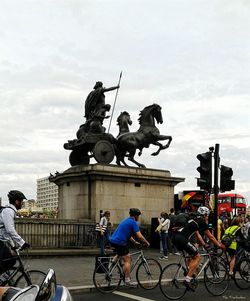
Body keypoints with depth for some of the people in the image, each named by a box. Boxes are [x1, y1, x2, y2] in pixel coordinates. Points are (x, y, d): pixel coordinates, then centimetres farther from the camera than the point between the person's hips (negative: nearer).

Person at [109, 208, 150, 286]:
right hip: (120, 242, -9)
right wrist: (146, 243, 3)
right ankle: (127, 280, -2)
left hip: (113, 240, 9)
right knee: (127, 260, -3)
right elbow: (139, 236, -11)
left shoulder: (127, 220, 21)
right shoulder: (133, 222, -7)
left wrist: (134, 242, 28)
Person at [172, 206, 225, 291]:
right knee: (197, 257, 2)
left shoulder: (194, 220, 29)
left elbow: (197, 235, 39)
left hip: (175, 237, 9)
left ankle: (190, 272, 21)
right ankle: (187, 280, -6)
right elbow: (210, 236, 10)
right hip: (182, 238, -9)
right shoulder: (202, 222, 5)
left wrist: (204, 244, 43)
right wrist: (219, 245, 21)